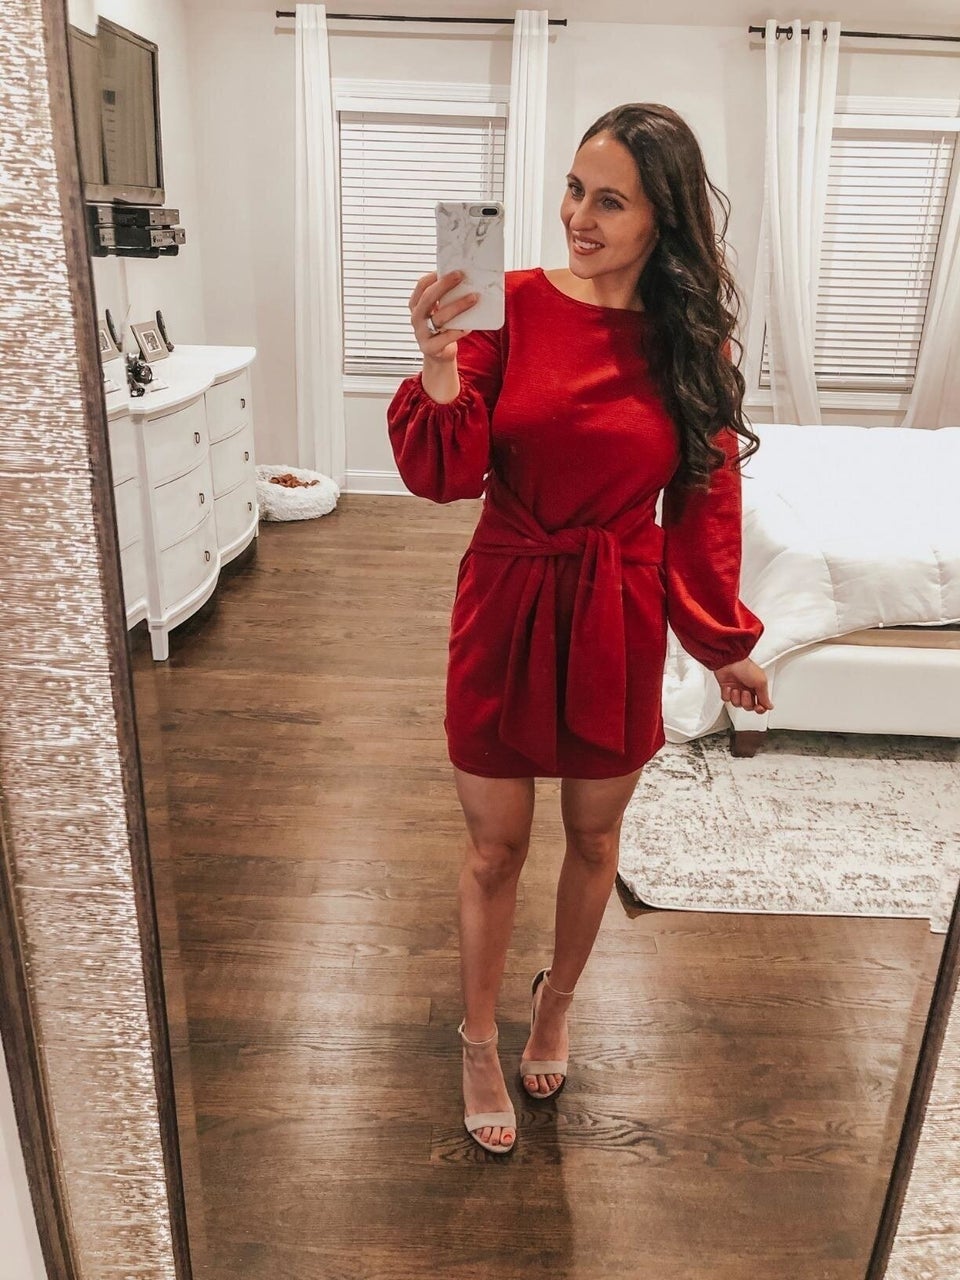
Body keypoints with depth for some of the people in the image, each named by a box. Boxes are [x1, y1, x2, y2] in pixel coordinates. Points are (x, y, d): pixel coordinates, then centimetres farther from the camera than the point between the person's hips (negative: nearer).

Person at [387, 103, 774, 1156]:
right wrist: (441, 368, -30)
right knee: (495, 846, 12)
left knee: (593, 838, 19)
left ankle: (555, 1004, 49)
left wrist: (726, 642, 7)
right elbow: (445, 479, -11)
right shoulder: (514, 303, -8)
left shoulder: (692, 338, -4)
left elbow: (704, 504, 3)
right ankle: (480, 1045, 38)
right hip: (507, 607, -1)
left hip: (618, 623, 2)